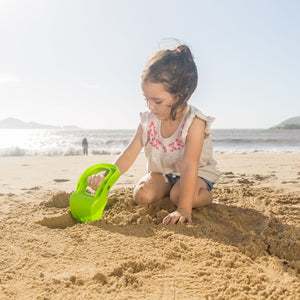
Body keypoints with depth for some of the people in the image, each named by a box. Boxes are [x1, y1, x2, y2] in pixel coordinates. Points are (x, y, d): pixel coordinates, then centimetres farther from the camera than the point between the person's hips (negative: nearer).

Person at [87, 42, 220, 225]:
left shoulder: (194, 122, -30)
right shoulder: (149, 121, -14)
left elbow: (189, 167, -36)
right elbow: (129, 155, -14)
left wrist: (184, 209, -38)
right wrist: (106, 178, -30)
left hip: (197, 174, -4)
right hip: (162, 172, 5)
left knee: (179, 195, -33)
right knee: (142, 195, -19)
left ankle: (206, 195, 1)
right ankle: (168, 190, 12)